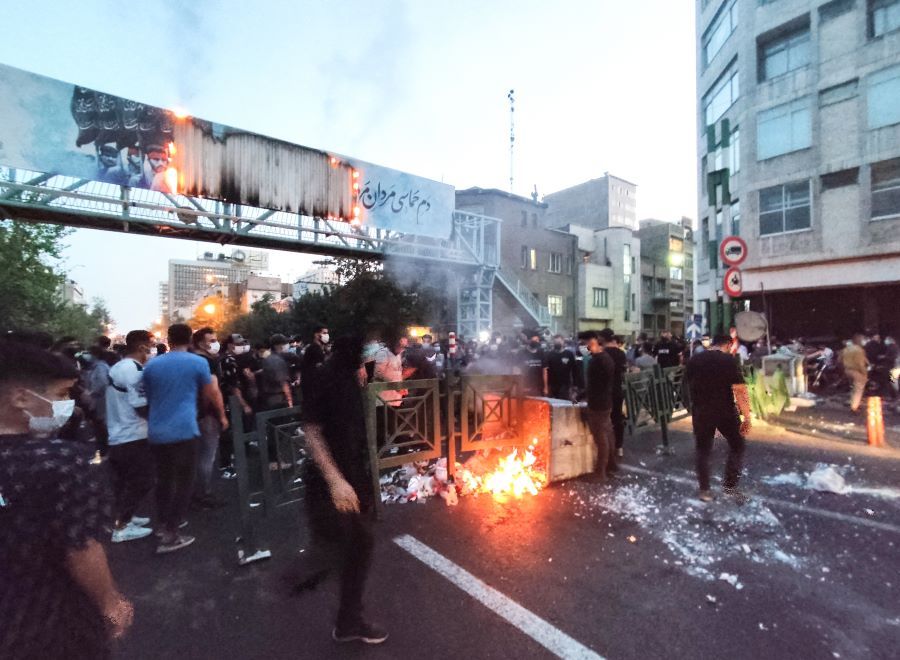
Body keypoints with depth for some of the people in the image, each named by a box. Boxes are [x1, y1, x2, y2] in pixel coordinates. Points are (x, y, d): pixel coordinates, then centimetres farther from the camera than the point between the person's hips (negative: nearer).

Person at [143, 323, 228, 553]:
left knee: (164, 479, 19)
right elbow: (212, 394, 3)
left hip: (156, 432, 5)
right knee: (184, 482, 5)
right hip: (183, 431, -5)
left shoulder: (151, 365, 9)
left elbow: (148, 397, 22)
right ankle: (170, 535, 4)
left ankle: (164, 525, 29)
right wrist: (222, 415, 20)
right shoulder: (198, 362, -5)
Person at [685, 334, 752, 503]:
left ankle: (705, 490, 19)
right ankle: (730, 485, 15)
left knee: (703, 451, 13)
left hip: (701, 412, 3)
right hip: (725, 412, -3)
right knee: (737, 446, 18)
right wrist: (747, 417, -14)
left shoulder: (693, 361, 3)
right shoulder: (729, 360, -10)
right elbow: (740, 390, -16)